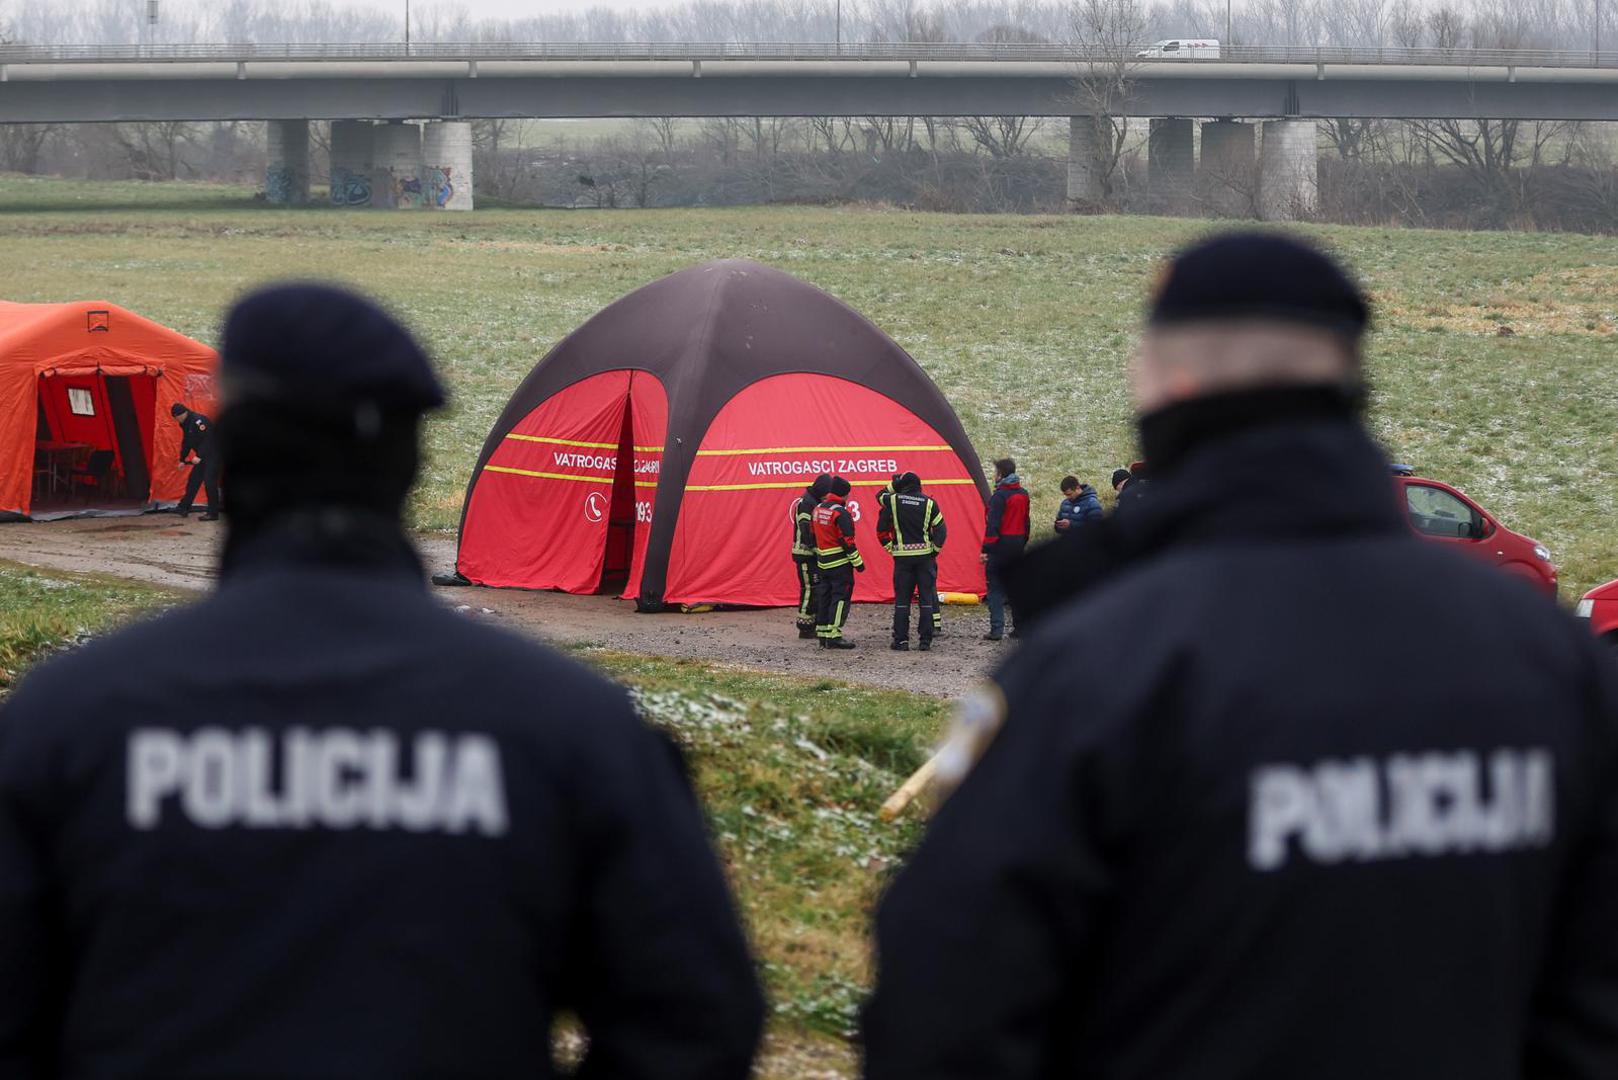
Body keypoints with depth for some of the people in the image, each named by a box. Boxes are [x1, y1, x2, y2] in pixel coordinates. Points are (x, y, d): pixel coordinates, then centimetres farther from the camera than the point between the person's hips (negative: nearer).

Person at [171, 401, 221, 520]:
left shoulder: (199, 420, -21)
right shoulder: (186, 424, 11)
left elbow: (207, 439, -28)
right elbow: (186, 442, 20)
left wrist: (199, 456, -30)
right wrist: (182, 460, 18)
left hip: (213, 454, -10)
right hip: (203, 456, 10)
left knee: (209, 482, -11)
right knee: (193, 479, 11)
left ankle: (213, 513, -7)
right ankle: (184, 508, 17)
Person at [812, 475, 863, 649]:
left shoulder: (818, 509, 10)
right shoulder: (840, 513, -16)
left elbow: (814, 536, 17)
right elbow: (847, 541, -18)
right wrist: (858, 562, -11)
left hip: (823, 562, 8)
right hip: (840, 563, -8)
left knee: (825, 597, 13)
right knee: (840, 597, -6)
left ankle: (822, 633, 15)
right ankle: (833, 635, -12)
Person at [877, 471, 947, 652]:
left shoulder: (892, 501, -1)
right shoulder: (929, 503, 0)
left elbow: (881, 529, 7)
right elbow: (941, 530, 1)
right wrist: (935, 549, 9)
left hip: (902, 556, 0)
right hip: (925, 556, 0)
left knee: (902, 599, 4)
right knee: (927, 598, 5)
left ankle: (901, 640, 2)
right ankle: (926, 640, 3)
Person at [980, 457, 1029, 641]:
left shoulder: (999, 496, -14)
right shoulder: (1023, 495, 11)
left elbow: (993, 524, -18)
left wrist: (986, 549, -17)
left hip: (1000, 547, -7)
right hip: (1018, 546, 7)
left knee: (996, 589, -4)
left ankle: (996, 629, -10)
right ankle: (1019, 627, 16)